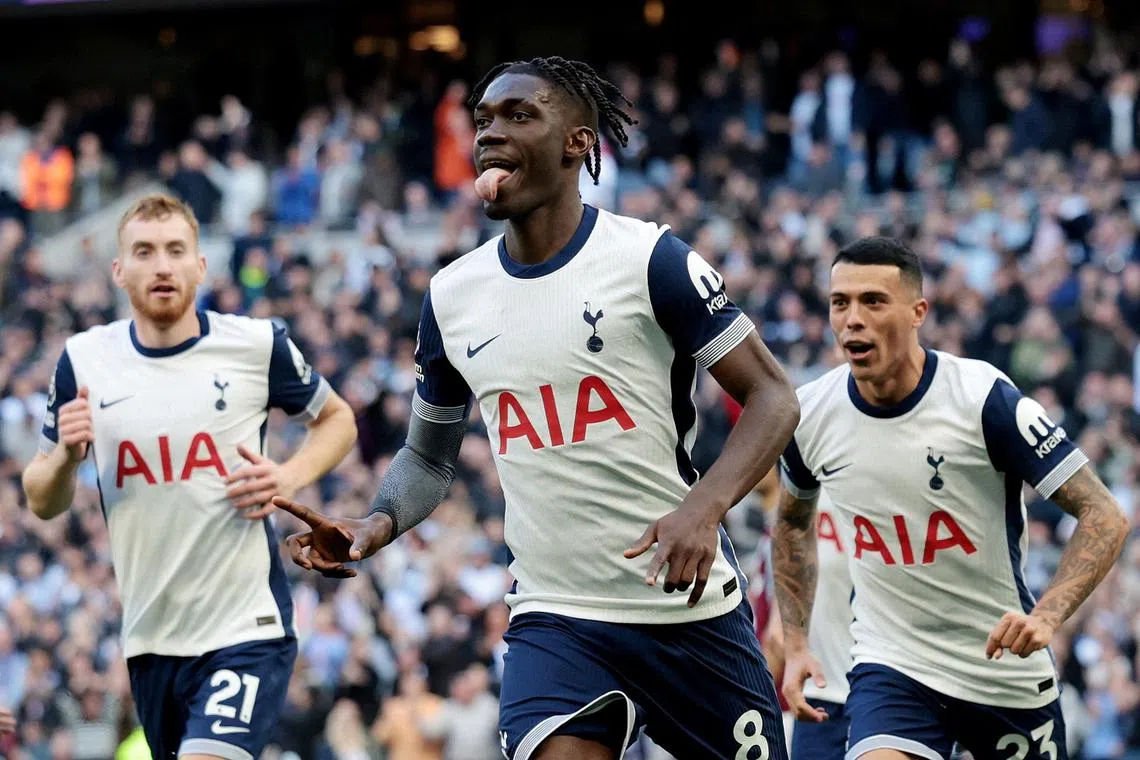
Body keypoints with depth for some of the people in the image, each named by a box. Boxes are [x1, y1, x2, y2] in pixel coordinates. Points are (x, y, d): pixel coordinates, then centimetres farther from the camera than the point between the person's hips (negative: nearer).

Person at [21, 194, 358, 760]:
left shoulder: (257, 345, -4)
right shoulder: (84, 361, 2)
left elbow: (337, 419, 13)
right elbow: (43, 502, 10)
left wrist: (289, 478, -7)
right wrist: (66, 457, -13)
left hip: (247, 628, -4)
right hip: (150, 640, 4)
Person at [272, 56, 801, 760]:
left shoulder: (650, 259, -7)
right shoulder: (453, 295, 7)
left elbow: (773, 397, -6)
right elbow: (429, 456, 19)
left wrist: (704, 508, -23)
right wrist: (377, 525, -3)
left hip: (692, 610, -2)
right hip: (556, 619, 2)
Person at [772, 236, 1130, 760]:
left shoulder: (985, 399, -17)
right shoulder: (811, 413, -5)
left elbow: (1104, 518, -16)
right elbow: (792, 522, 18)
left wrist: (1047, 614, -32)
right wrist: (796, 646, 10)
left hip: (1006, 669, -1)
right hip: (890, 666, 1)